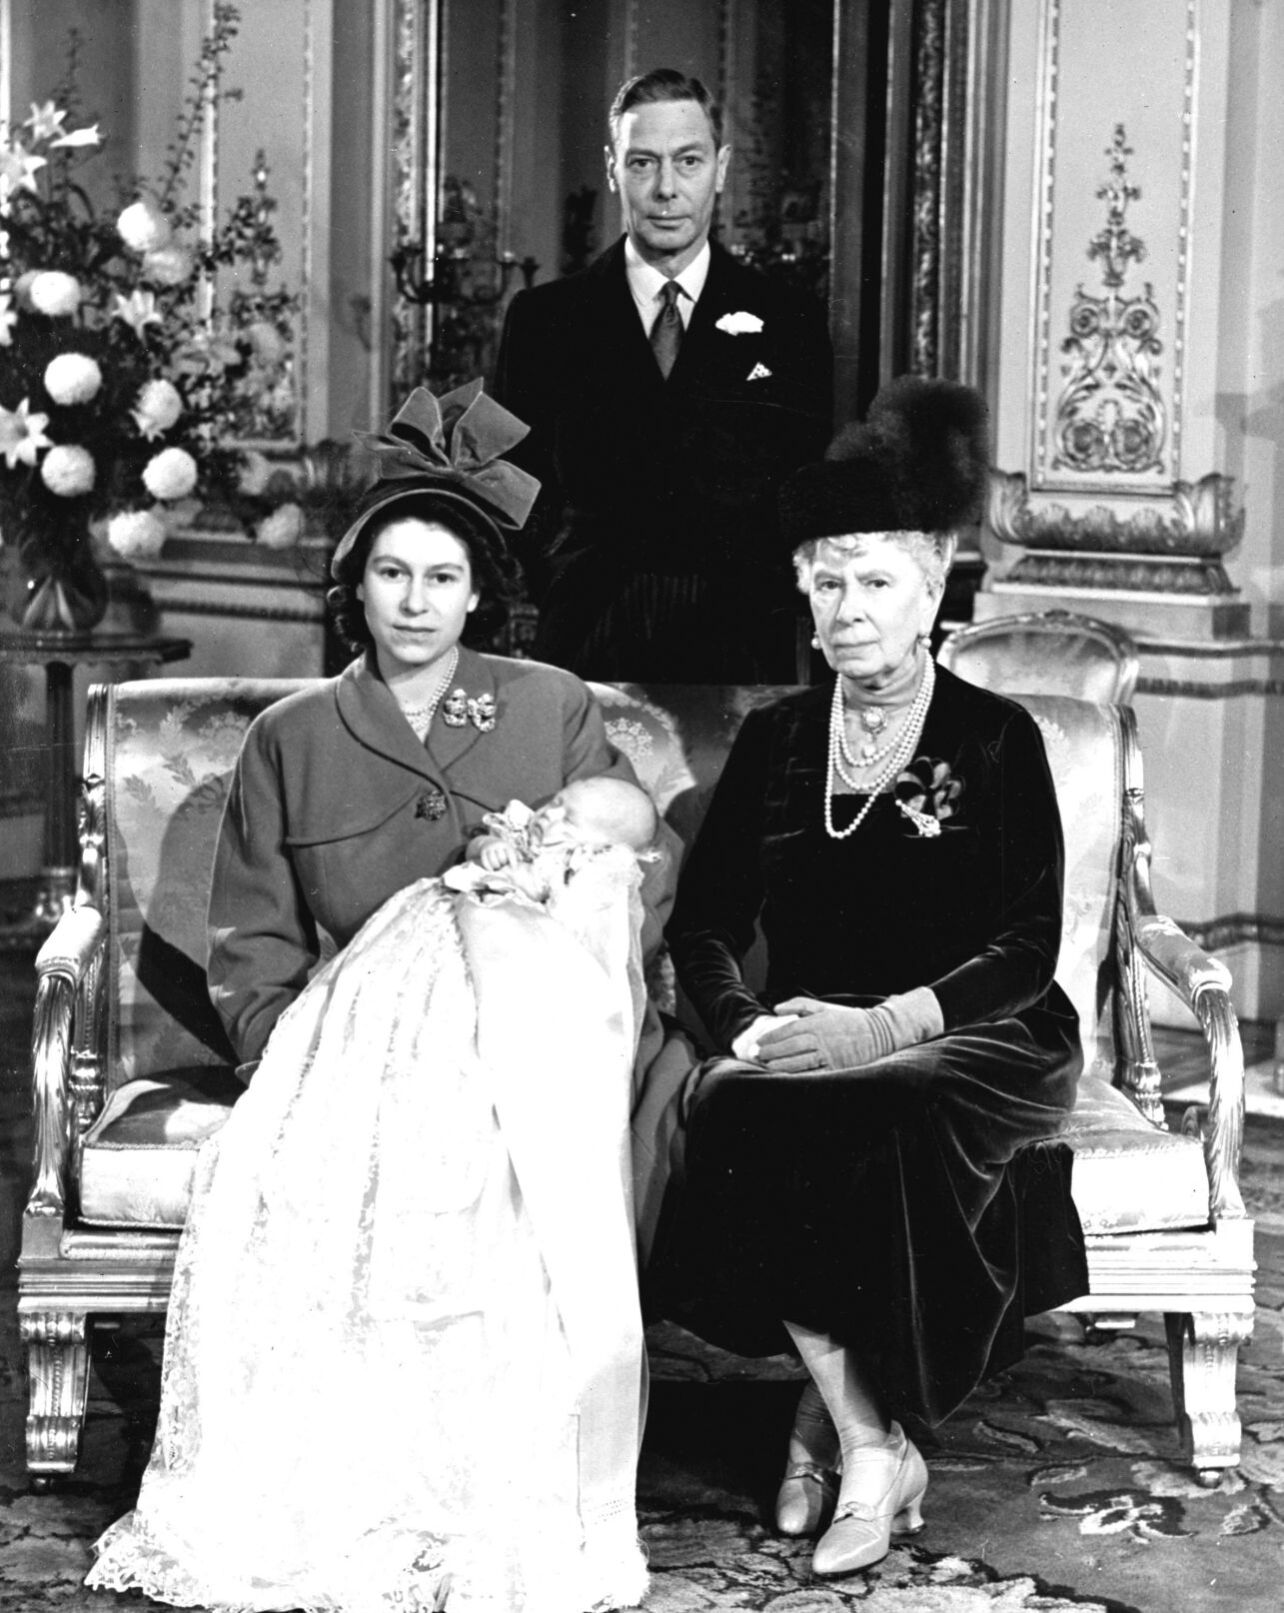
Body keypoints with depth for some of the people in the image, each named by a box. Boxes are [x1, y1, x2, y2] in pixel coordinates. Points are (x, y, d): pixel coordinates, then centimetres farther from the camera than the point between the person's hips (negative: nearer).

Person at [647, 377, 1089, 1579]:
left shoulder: (995, 740, 3)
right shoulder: (774, 741, 13)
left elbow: (1027, 947, -6)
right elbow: (703, 924, 9)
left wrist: (880, 1025, -20)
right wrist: (747, 1027, -12)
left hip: (972, 1044, -3)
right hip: (806, 1046, 3)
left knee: (867, 1124, -36)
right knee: (729, 1116, -31)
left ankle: (832, 1418, -17)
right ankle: (874, 1446, -24)